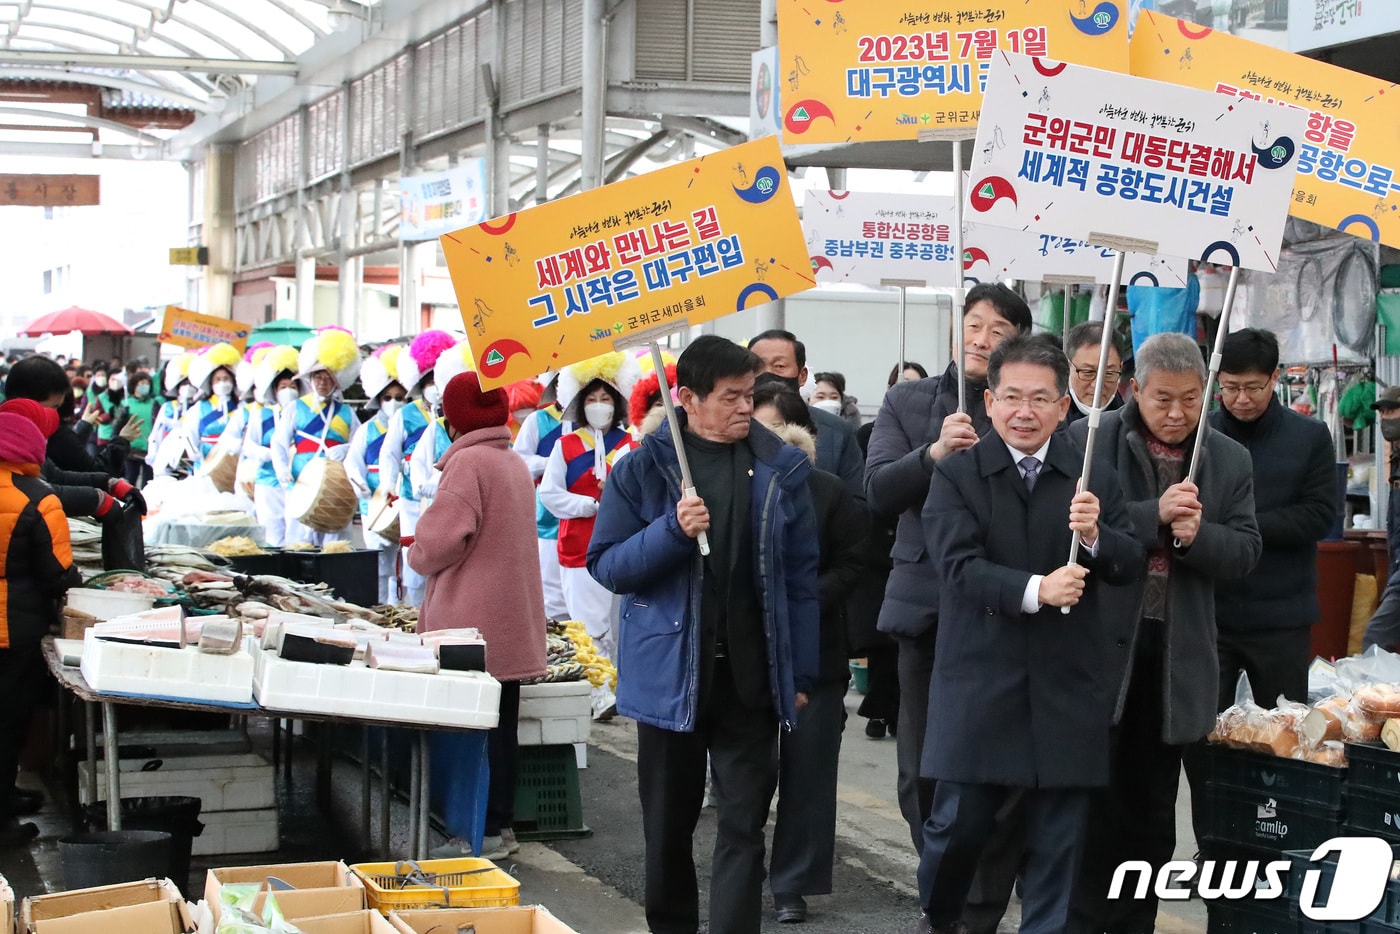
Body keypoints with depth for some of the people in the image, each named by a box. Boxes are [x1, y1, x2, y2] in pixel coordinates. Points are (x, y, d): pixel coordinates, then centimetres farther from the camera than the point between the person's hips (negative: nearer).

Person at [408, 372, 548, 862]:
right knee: (500, 726, 13)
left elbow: (438, 542, -20)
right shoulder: (515, 463, 14)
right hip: (511, 625, 9)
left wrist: (418, 555, 2)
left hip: (475, 627, -9)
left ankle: (483, 832, -1)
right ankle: (501, 825, 19)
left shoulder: (468, 462, -14)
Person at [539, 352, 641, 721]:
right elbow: (549, 493, -1)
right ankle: (600, 696, -7)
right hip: (579, 549, -1)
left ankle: (618, 690, 15)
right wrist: (594, 505, -8)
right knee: (590, 625, -7)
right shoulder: (565, 446, 6)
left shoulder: (631, 448, 8)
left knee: (619, 624, 5)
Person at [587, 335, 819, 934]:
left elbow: (801, 578, 5)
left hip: (752, 677, 0)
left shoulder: (782, 468, 1)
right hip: (670, 675, 0)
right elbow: (606, 566, -3)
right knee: (669, 823, 12)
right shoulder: (644, 468, -3)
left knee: (744, 825, 0)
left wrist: (800, 674, 2)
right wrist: (673, 530, -19)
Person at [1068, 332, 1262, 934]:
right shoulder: (1088, 442, -3)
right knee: (1093, 800, 0)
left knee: (1152, 810, 12)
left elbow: (1244, 551, 4)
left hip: (1178, 653, 4)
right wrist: (1155, 515, -23)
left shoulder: (1230, 461, 9)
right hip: (1101, 642, -3)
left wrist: (1198, 536, -16)